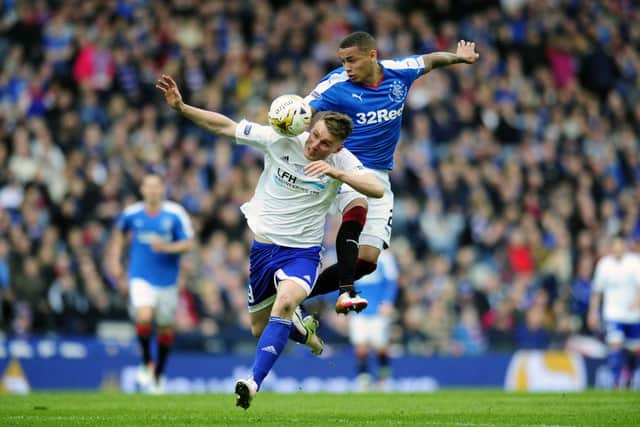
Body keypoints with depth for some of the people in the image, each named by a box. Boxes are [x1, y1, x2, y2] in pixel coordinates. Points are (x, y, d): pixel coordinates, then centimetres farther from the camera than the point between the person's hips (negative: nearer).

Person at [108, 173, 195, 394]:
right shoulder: (131, 214, -2)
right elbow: (119, 233, 18)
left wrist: (166, 247, -24)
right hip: (140, 278, -1)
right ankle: (146, 362, 1)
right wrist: (115, 262, 13)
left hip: (167, 280, 1)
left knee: (165, 328, 8)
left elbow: (188, 243, -6)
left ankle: (159, 373, 30)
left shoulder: (175, 214, -7)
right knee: (144, 318, -24)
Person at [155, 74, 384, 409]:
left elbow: (377, 189, -24)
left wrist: (337, 173, -36)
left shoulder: (341, 161, -12)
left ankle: (254, 384, -34)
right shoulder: (280, 140, -13)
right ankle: (304, 331, 48)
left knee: (286, 301, -32)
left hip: (302, 252, -3)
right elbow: (225, 127, -10)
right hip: (261, 243, 3)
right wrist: (181, 107, -20)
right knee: (259, 328, 12)